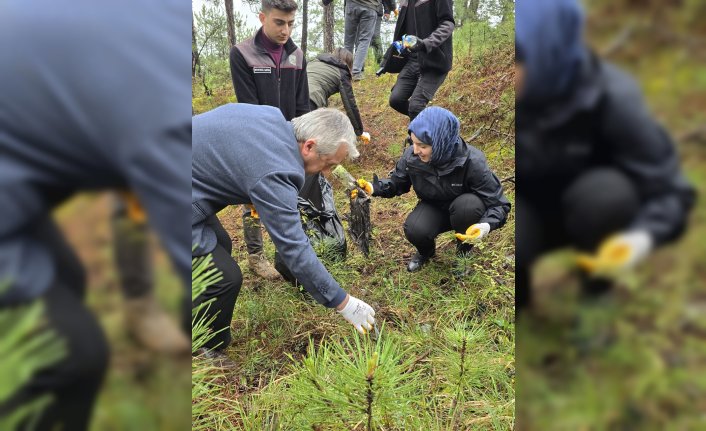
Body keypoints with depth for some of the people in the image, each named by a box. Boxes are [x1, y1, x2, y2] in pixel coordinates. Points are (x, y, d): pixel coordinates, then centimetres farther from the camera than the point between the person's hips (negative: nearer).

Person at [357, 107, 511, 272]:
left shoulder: (472, 162, -31)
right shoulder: (411, 156, -21)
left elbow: (499, 204, -26)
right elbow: (397, 182, -1)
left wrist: (486, 225, -48)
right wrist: (374, 188, -22)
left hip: (463, 211, -2)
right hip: (433, 209, 2)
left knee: (468, 204, -37)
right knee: (414, 230, -30)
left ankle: (464, 251, -5)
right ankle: (426, 251, 10)